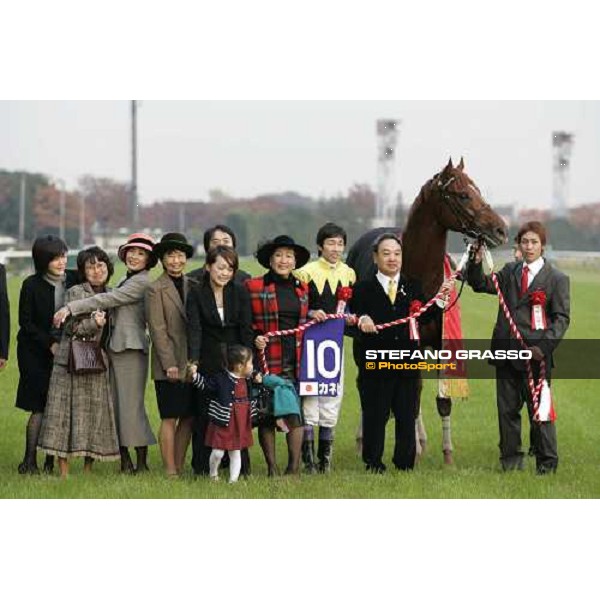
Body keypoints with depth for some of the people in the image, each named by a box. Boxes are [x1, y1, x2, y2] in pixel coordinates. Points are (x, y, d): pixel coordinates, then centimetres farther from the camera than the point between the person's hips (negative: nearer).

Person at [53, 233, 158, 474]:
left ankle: (141, 462, -5)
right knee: (118, 405, 7)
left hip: (131, 348, -9)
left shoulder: (141, 283, -10)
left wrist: (70, 308, -16)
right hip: (115, 347, 9)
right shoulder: (126, 280, 20)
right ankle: (125, 461, 10)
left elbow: (107, 300, -15)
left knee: (131, 405, -9)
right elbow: (110, 304, 18)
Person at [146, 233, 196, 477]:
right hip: (170, 366, -5)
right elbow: (157, 329, -8)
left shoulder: (192, 285, 11)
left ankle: (179, 468, 13)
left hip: (192, 364, 5)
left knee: (189, 418, 6)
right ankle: (170, 472, 0)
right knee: (170, 419, -3)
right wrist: (169, 364, -13)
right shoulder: (156, 289, -4)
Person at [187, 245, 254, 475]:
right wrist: (193, 361, -26)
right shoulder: (196, 294, -1)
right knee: (204, 413, 0)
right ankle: (202, 468, 7)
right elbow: (194, 329, -12)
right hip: (207, 362, -1)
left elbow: (247, 329, 0)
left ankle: (241, 468, 7)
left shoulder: (240, 293, 4)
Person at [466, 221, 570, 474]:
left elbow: (562, 318, -4)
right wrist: (476, 263, -7)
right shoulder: (510, 272, 13)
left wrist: (543, 347, -16)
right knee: (507, 409, 9)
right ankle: (511, 460, 18)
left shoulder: (557, 279, -1)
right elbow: (481, 285, 12)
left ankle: (547, 462, 8)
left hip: (535, 357, -5)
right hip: (506, 352, 5)